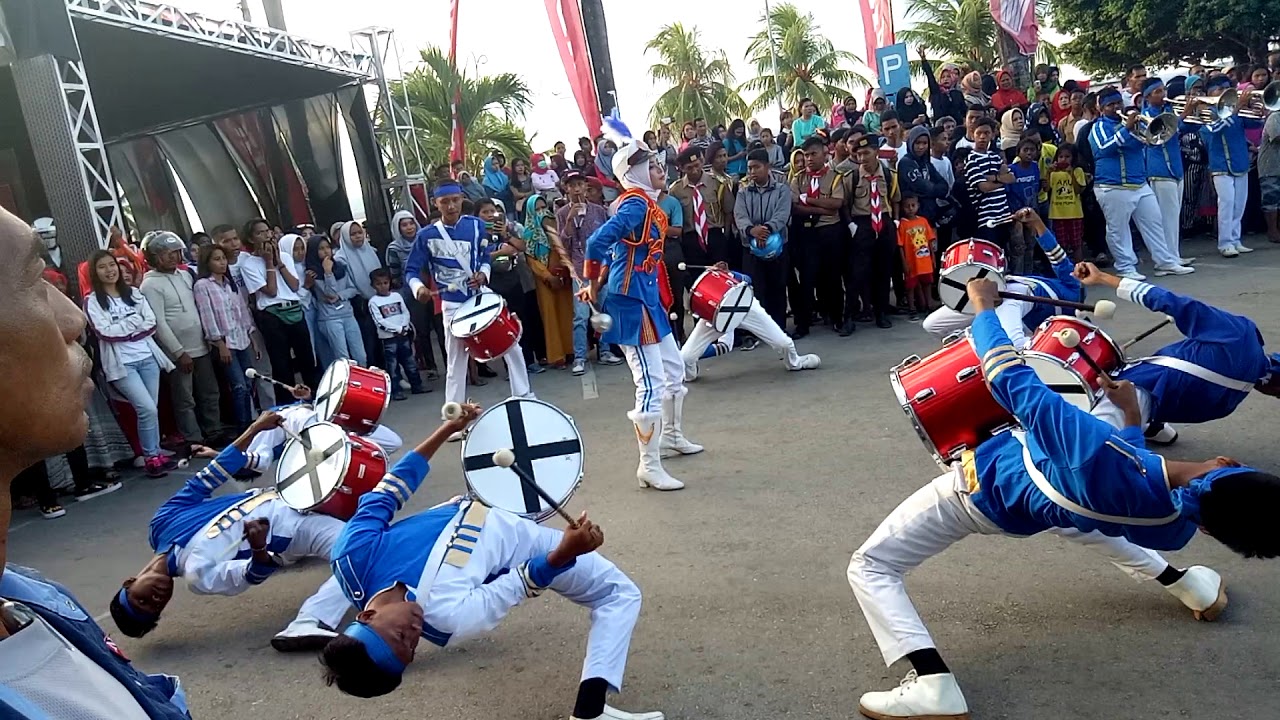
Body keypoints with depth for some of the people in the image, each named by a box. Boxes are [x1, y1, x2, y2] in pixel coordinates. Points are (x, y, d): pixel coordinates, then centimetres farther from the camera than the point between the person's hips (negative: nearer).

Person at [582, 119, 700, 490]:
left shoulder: (644, 203, 14)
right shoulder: (636, 204, -17)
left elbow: (614, 247, 18)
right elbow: (597, 242, -25)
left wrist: (599, 282, 11)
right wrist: (593, 285, -13)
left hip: (648, 300, 11)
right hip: (633, 303, -10)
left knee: (673, 369, 22)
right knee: (651, 383, -9)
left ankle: (671, 435, 41)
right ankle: (649, 466, -2)